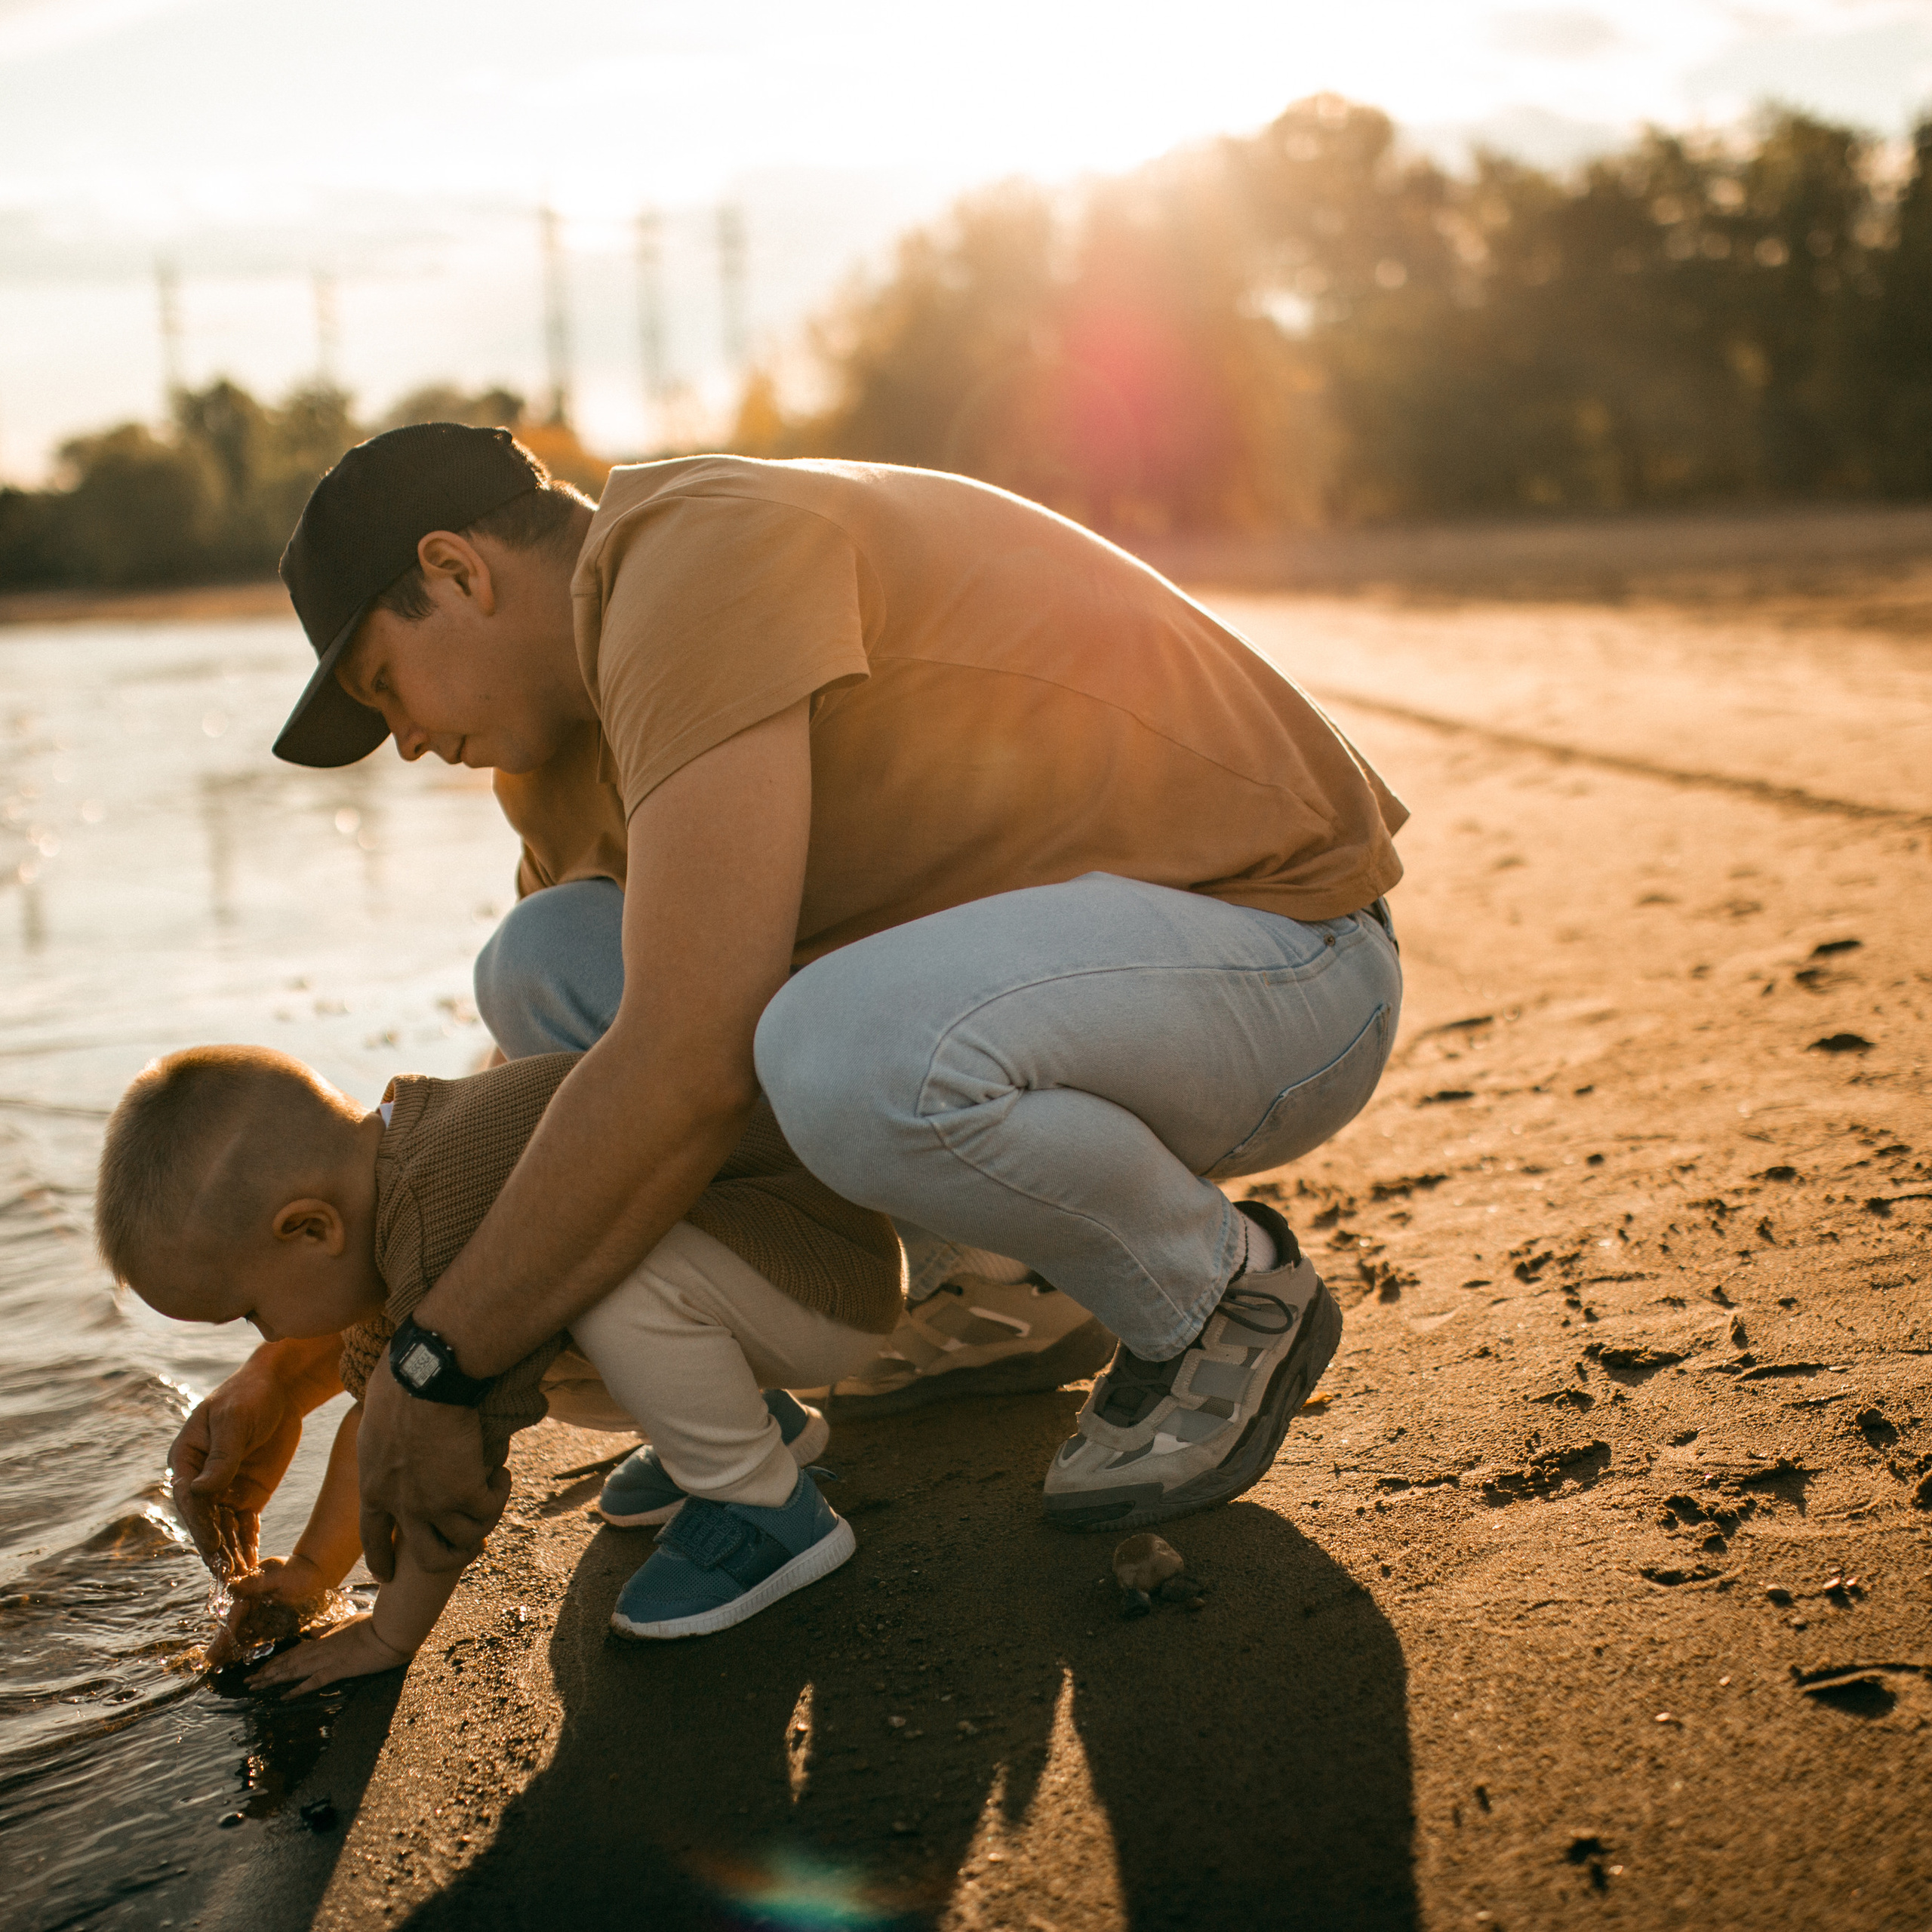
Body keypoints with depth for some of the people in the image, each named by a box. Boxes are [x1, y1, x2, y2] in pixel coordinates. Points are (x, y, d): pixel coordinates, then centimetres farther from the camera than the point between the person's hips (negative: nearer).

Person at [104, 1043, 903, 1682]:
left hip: (830, 1269, -9)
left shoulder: (448, 1218, -29)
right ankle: (756, 1423, 19)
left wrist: (389, 1635, -10)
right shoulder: (382, 1203, 2)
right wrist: (315, 1565, 19)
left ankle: (766, 1509, -11)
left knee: (619, 1284, -34)